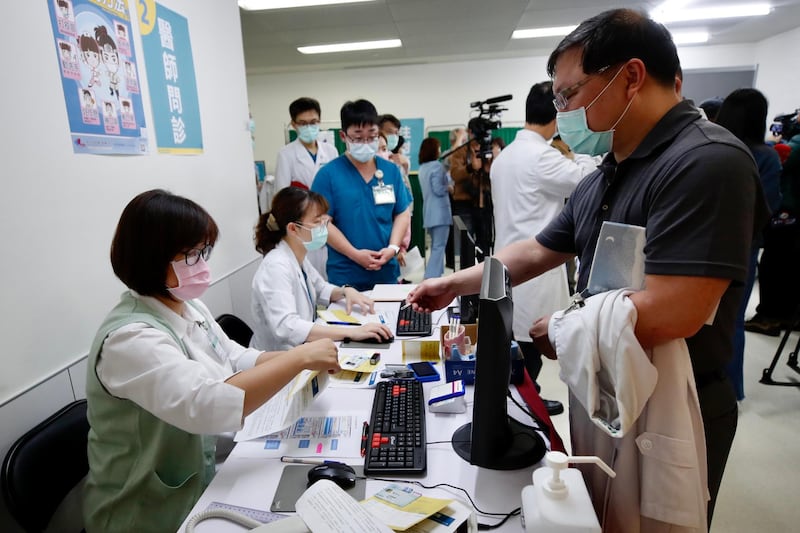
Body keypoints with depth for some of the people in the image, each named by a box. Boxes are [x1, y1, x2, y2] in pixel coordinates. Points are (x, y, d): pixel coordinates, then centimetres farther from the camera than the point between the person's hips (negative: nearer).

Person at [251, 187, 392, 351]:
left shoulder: (297, 257, 3)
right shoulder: (276, 267, -23)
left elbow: (321, 289, 21)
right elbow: (286, 327, -36)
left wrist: (345, 291, 0)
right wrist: (352, 332, -38)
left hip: (301, 351, 8)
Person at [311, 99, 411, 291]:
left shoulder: (391, 170, 5)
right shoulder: (328, 174, -6)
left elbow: (402, 213, 8)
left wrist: (393, 248, -7)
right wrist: (355, 254, -15)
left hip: (387, 272, 4)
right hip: (345, 275, -3)